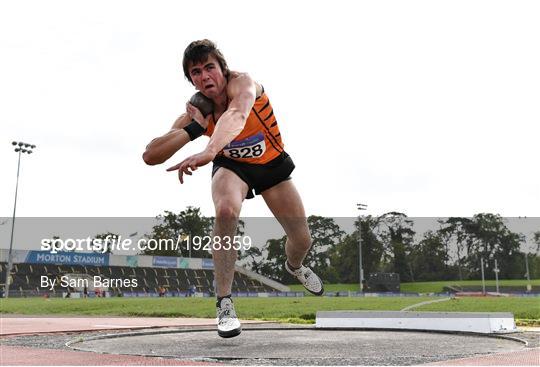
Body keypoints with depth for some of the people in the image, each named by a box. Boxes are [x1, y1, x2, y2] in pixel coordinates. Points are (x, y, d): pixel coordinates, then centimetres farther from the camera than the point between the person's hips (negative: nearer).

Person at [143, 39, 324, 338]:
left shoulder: (242, 82, -29)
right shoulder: (196, 111, -21)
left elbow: (236, 116, -54)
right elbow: (150, 156, -26)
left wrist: (209, 151, -72)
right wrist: (195, 128, -37)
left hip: (272, 164, 0)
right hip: (232, 167, 0)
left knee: (302, 240, 3)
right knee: (226, 210, -36)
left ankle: (294, 266, 45)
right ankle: (224, 304, -24)